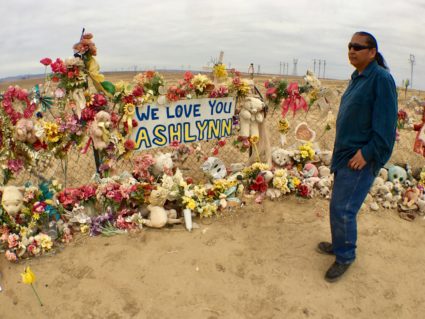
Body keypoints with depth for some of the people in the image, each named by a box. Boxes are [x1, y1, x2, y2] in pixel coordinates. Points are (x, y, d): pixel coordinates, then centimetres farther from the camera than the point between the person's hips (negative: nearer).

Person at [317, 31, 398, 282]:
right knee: (340, 204, 17)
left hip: (362, 157, -9)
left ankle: (345, 256, 13)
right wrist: (342, 149, 14)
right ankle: (341, 244, 35)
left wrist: (367, 153, -21)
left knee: (342, 208, -6)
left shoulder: (381, 78, -14)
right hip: (346, 153, 9)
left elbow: (385, 123, -19)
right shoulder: (358, 78, 13)